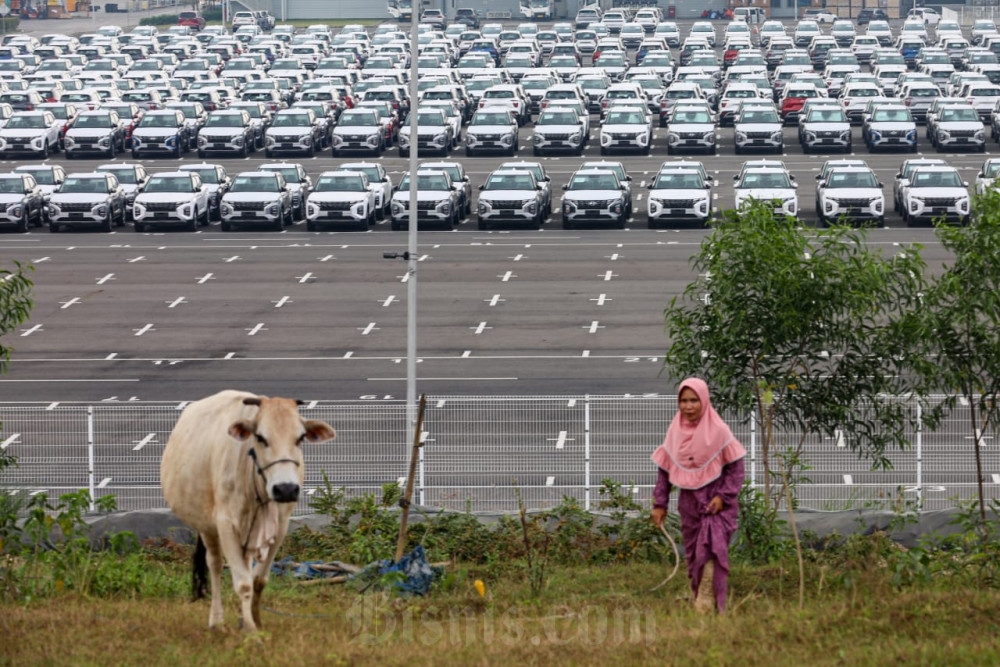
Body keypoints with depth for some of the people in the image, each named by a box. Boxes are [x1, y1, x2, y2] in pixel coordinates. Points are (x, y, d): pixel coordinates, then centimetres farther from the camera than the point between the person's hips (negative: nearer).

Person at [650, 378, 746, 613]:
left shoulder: (718, 430, -7)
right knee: (693, 557, 7)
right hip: (689, 503, 5)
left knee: (711, 551, -18)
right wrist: (660, 504, 7)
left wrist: (723, 496, -15)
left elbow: (735, 467, -5)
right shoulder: (675, 431, 6)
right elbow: (664, 469, 11)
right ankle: (698, 606, 15)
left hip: (716, 504, -5)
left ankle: (708, 606, -22)